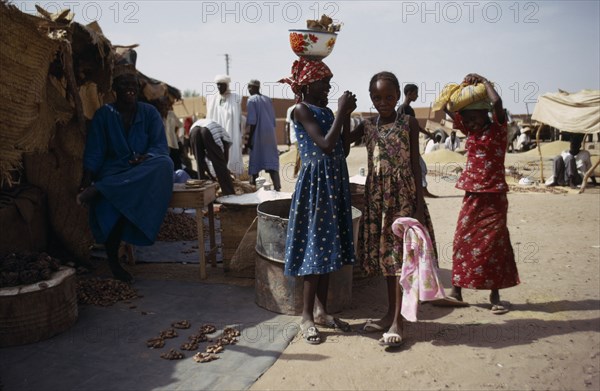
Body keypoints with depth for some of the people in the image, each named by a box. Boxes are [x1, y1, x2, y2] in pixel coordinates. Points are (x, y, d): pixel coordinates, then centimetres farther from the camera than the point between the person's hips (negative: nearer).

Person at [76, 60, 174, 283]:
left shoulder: (149, 113, 10)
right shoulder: (104, 114, 8)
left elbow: (161, 147, 1)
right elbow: (94, 152, 2)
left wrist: (146, 158, -22)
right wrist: (86, 180, -14)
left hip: (144, 170, 1)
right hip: (113, 171, -1)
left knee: (164, 164, -34)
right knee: (111, 201, -35)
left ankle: (100, 190, -35)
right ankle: (112, 259, -18)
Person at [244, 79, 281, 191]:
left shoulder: (251, 100, -4)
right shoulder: (268, 100, 14)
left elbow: (252, 122, -12)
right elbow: (273, 120, 14)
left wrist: (248, 139, -10)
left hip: (258, 135, -5)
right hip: (270, 134, 5)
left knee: (254, 163, 7)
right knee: (272, 162, 0)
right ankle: (277, 188, -12)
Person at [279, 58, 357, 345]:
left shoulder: (326, 111, 14)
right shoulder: (302, 110, -10)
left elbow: (343, 150, 10)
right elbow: (325, 145, -22)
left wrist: (346, 115, 4)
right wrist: (341, 112, -14)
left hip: (335, 181, 8)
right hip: (315, 182, -8)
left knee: (328, 247, 11)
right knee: (314, 247, -4)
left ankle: (321, 310, 23)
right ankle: (307, 316, 9)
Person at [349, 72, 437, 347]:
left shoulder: (409, 123, -2)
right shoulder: (367, 126, 8)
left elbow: (415, 164, -3)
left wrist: (419, 205, -7)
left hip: (403, 195, -4)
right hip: (376, 196, 4)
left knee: (401, 254, -5)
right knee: (383, 254, 10)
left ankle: (397, 322, 1)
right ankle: (390, 313, 23)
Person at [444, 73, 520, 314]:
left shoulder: (497, 129, -6)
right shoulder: (471, 130, 9)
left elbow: (497, 102, -25)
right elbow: (446, 106, 12)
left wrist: (484, 81, -10)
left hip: (493, 197, -5)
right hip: (472, 196, 5)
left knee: (493, 244, 0)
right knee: (462, 241, 6)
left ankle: (495, 296, 10)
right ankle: (457, 291, 15)